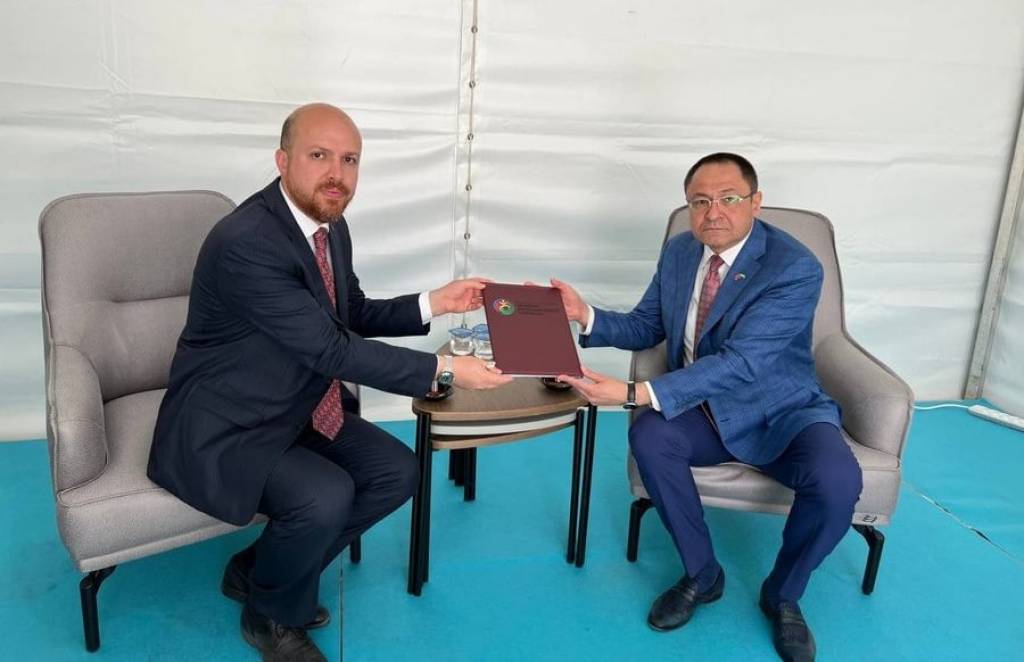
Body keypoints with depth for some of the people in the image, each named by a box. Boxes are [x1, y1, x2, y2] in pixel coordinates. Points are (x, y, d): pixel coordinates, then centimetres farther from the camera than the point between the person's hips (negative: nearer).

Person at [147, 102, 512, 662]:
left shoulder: (330, 225, 0)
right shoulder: (244, 242, -28)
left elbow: (355, 315, 13)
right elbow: (332, 350, -30)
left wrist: (434, 303, -2)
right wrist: (444, 369, -28)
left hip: (300, 410, 9)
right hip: (224, 428, -9)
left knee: (397, 473, -2)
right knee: (325, 496, -29)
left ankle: (259, 569, 16)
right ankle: (269, 613, 5)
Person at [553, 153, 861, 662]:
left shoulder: (796, 268, -23)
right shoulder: (679, 251, -1)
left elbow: (739, 362, -32)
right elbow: (645, 328, 8)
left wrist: (636, 393, -40)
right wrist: (586, 315, -13)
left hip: (781, 412, -4)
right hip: (703, 408, 4)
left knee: (837, 482, -31)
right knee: (649, 435, -27)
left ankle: (783, 593, 2)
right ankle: (702, 573, -2)